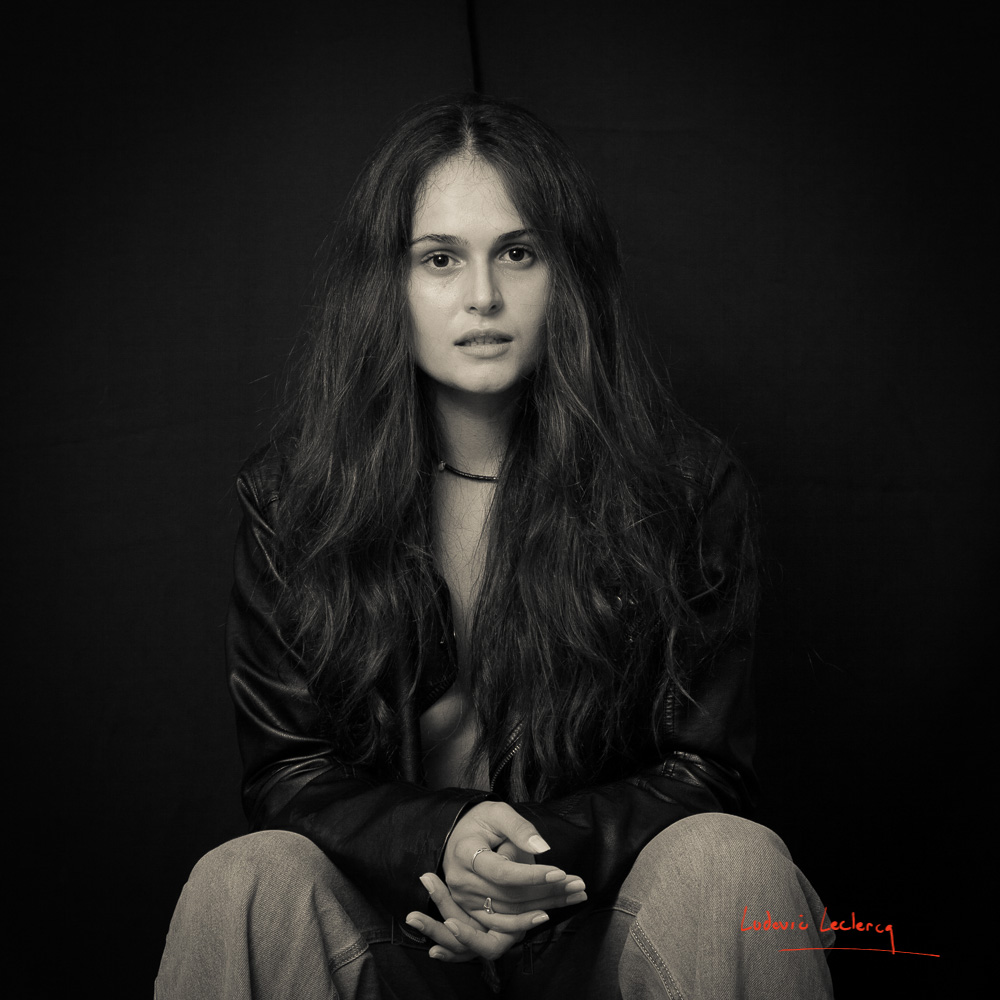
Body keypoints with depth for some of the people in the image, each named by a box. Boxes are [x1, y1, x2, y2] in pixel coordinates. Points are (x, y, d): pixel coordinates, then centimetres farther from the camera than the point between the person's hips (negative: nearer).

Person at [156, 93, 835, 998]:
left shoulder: (688, 489, -3)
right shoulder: (289, 497, 0)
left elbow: (704, 765, 0)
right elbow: (287, 771, 1)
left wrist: (558, 853, -21)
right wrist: (439, 840, -21)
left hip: (596, 920, 0)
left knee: (734, 862, -31)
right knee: (247, 882, -30)